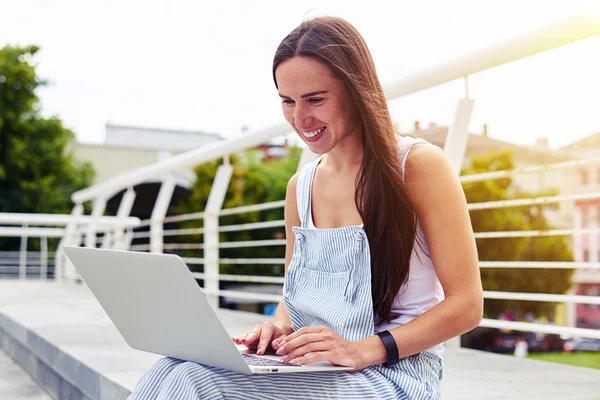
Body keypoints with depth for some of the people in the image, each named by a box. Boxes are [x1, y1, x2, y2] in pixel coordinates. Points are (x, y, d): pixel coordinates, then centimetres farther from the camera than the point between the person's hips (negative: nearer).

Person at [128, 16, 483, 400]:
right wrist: (279, 326, -3)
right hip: (314, 369, 5)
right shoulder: (300, 187, 12)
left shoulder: (418, 166, -6)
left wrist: (362, 350, -20)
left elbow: (466, 305, -9)